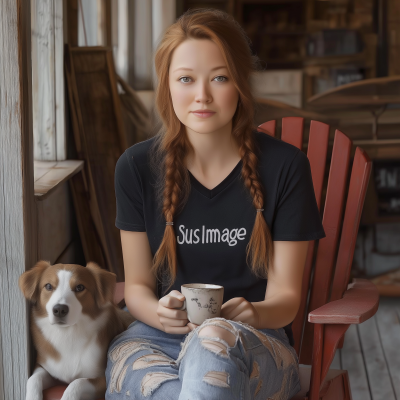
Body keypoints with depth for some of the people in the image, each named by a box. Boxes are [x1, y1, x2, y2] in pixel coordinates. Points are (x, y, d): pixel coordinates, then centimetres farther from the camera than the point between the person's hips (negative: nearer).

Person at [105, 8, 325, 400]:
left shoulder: (284, 166, -3)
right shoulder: (137, 165, 2)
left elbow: (285, 294, -1)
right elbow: (137, 284, 7)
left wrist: (254, 313, -25)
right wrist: (159, 313, -17)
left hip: (254, 344, -2)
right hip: (158, 337, 2)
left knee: (214, 338, -39)